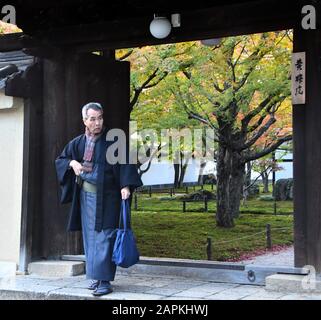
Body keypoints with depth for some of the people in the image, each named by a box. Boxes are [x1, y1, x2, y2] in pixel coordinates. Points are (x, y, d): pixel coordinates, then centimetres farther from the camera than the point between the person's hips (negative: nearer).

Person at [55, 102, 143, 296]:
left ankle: (105, 280, -8)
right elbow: (60, 160, 19)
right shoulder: (78, 143, 9)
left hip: (106, 196, -5)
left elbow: (125, 162, -12)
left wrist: (125, 185, -25)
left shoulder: (112, 140, -5)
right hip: (85, 194, 5)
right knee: (90, 236, 9)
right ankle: (96, 276, 17)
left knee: (104, 236, -8)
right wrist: (72, 163, -3)